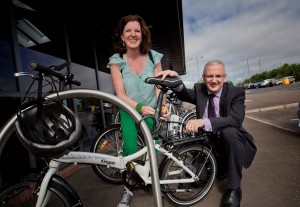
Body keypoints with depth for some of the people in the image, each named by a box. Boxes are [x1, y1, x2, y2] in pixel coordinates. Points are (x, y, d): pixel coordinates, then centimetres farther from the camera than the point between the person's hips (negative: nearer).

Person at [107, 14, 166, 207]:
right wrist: (140, 107, -33)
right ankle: (129, 189, 12)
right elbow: (120, 94, -17)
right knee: (130, 149, -14)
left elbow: (159, 87, -8)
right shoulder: (116, 61, -12)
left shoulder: (153, 57, -7)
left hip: (151, 110, 2)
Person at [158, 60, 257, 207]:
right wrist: (176, 80, -41)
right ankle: (223, 166, 29)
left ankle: (233, 189, -18)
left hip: (230, 139, -3)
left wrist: (204, 121, -47)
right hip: (208, 140, 4)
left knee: (229, 132, -36)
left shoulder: (236, 92, -14)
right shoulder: (199, 89, -2)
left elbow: (236, 120, -31)